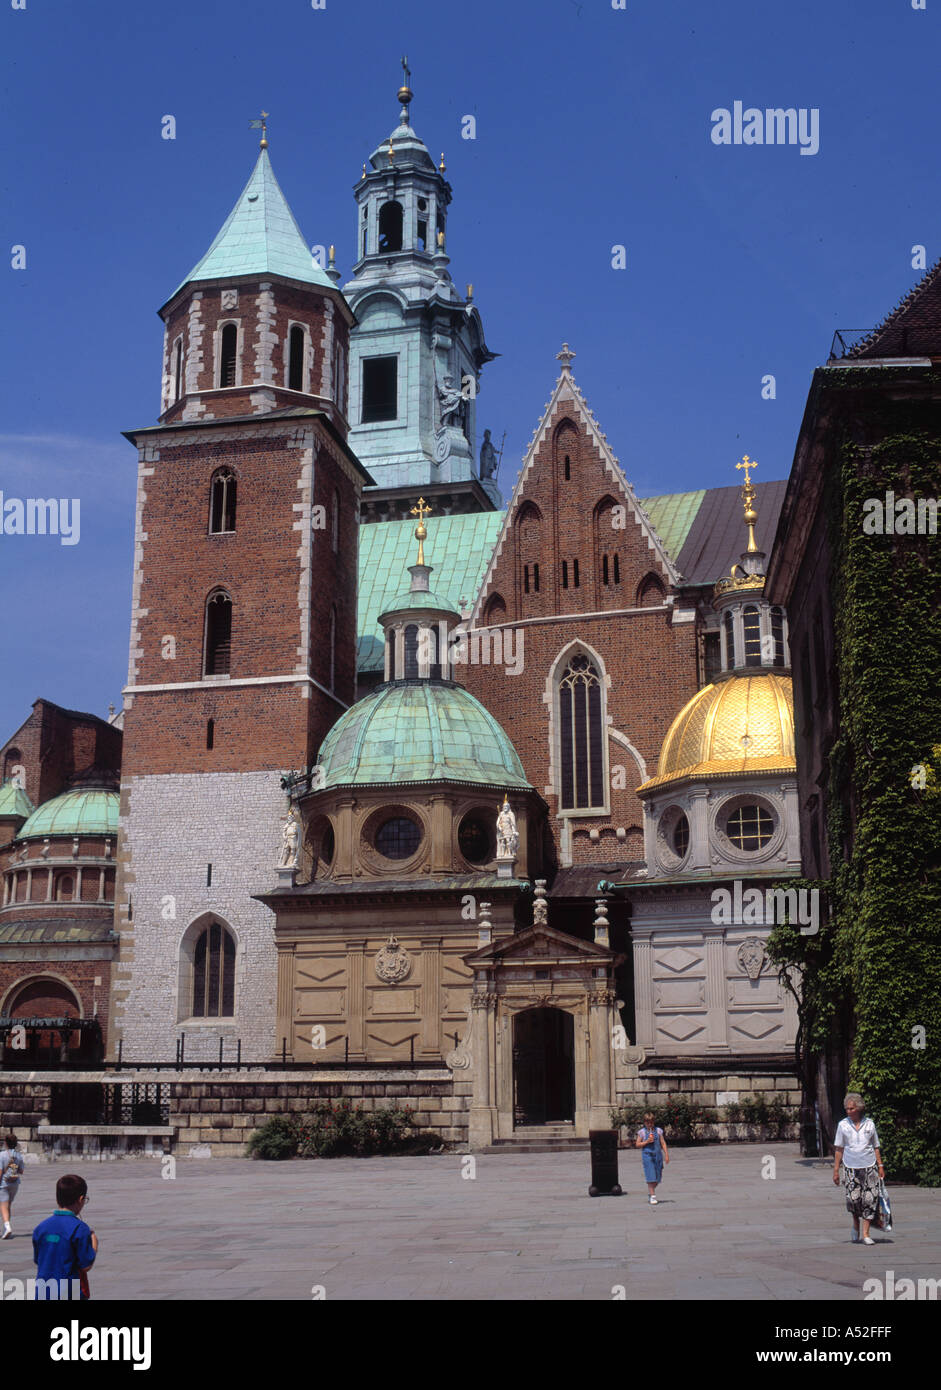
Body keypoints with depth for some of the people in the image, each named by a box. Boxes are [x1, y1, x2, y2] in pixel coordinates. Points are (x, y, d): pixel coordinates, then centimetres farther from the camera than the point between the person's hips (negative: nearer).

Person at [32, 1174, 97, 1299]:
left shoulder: (41, 1227, 3)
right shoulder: (79, 1228, -14)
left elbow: (37, 1262, 11)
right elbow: (86, 1266, -12)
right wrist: (94, 1245, 4)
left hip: (43, 1294, 5)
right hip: (71, 1294, -5)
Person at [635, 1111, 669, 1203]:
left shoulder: (658, 1130, 6)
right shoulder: (642, 1132, 0)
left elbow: (663, 1143, 8)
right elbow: (637, 1145, 1)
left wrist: (666, 1155, 3)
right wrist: (647, 1142, -13)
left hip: (658, 1155, 3)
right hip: (647, 1156, -3)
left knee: (657, 1177, 7)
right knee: (651, 1177, -9)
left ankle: (650, 1192, 28)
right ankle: (652, 1196, -6)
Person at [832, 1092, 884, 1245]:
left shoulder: (869, 1124, 5)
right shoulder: (842, 1125, 3)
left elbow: (875, 1147, 13)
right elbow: (839, 1149, 6)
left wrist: (880, 1166, 6)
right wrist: (836, 1170, 2)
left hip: (869, 1166, 1)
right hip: (851, 1168, -1)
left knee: (870, 1199, -6)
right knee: (853, 1199, -9)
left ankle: (866, 1234, 2)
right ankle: (856, 1224, 21)